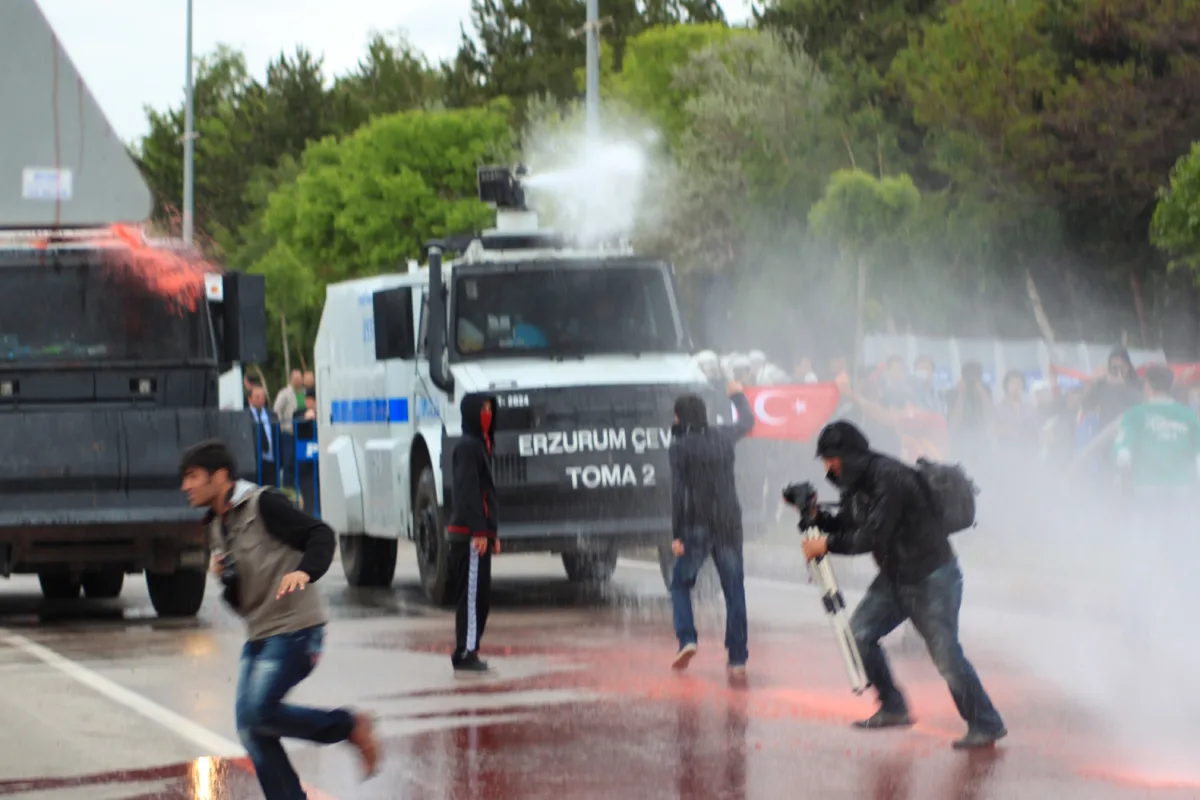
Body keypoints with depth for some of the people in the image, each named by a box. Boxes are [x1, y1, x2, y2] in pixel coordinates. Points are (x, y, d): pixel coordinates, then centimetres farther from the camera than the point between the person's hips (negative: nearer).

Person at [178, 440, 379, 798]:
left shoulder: (264, 505, -10)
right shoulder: (216, 526, 16)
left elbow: (320, 534, -18)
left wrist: (305, 570, -37)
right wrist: (225, 576, 0)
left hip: (295, 628, -9)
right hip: (260, 634, 9)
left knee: (260, 711, -20)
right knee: (250, 728, 3)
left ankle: (350, 726, -3)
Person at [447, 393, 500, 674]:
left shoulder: (480, 445, 20)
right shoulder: (467, 447, -11)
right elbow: (468, 492, -19)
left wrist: (492, 533, 23)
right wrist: (479, 531, -22)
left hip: (479, 534, 10)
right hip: (470, 535, -10)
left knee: (479, 597, 11)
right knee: (472, 595, -10)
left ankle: (467, 653, 15)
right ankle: (465, 654, -10)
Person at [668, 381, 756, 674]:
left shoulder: (680, 447, -9)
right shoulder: (722, 437, 4)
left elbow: (678, 493, -13)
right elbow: (747, 422, 26)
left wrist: (676, 535, -11)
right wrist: (738, 395, 45)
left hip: (696, 528, -3)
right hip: (728, 525, 3)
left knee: (680, 584, 13)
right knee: (734, 590, 7)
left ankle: (687, 638, -7)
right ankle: (738, 657, 6)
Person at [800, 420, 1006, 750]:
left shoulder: (890, 478, -23)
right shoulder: (857, 483, 6)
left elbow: (873, 535, -26)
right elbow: (846, 526, 12)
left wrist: (828, 545, -20)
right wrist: (815, 515, -5)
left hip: (931, 577, -9)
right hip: (895, 578, 9)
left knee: (946, 655, -9)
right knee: (859, 633, 3)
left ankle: (986, 725, 2)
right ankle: (892, 708, 14)